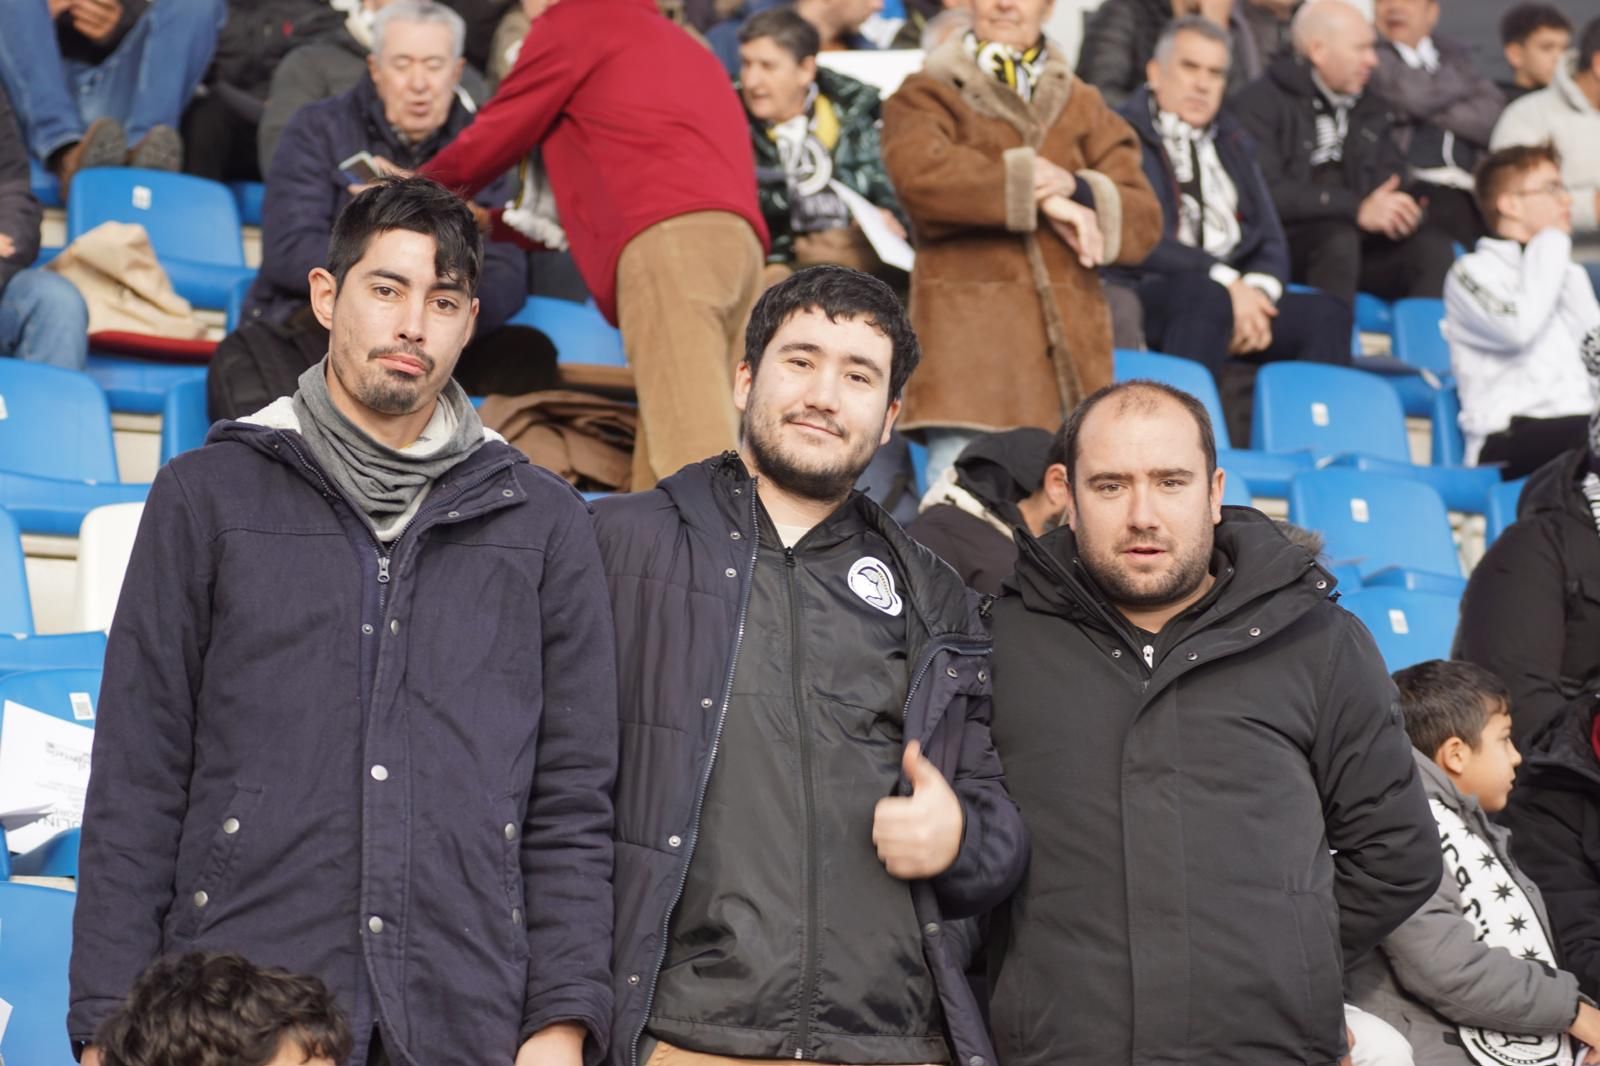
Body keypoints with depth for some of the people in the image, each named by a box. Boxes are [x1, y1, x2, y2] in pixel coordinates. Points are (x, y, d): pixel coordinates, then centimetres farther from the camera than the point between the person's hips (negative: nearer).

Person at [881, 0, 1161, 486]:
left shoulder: (1083, 107, 20)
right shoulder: (928, 95, 10)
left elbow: (1144, 220, 10)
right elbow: (919, 171, -13)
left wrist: (1078, 189, -10)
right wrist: (1037, 193, -9)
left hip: (1068, 348, 3)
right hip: (969, 344, -3)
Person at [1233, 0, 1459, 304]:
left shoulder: (1372, 110, 20)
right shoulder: (1262, 104, -3)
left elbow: (1391, 185, 15)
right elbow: (1267, 192, -15)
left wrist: (1391, 211, -11)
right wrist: (1356, 210, -22)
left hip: (1361, 241, 6)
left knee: (1433, 244, -19)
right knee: (1338, 236, -35)